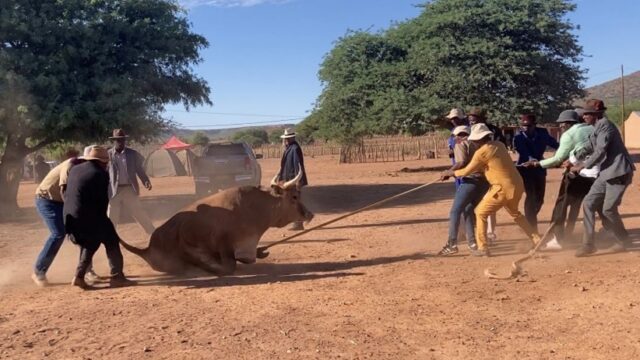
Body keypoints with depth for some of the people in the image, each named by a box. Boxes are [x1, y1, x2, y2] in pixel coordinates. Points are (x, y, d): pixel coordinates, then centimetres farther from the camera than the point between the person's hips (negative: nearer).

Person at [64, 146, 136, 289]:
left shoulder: (74, 169, 13)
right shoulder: (101, 174, -8)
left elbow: (67, 193, 18)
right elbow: (103, 200, -6)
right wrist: (102, 218, 11)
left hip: (70, 218, 7)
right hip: (88, 218, -7)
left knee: (90, 241, 25)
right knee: (111, 240, 7)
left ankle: (79, 276, 18)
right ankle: (116, 276, 4)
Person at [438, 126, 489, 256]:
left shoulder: (460, 145, 2)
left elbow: (462, 162, -14)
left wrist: (449, 172, -7)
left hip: (471, 180, -7)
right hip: (485, 180, 7)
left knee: (455, 211, -1)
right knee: (469, 210, 20)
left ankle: (452, 244, -7)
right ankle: (472, 243, 16)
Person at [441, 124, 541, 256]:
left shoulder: (482, 152, -13)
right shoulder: (499, 145, 10)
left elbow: (467, 172, -3)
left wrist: (451, 172, 14)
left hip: (503, 188, -8)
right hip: (517, 185, 8)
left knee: (481, 213, 7)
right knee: (515, 213, 31)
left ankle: (482, 248, 6)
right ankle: (537, 240, 32)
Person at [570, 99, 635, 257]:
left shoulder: (605, 125, -14)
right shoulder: (597, 128, 17)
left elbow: (600, 152, -19)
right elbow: (587, 149, 24)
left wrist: (582, 166, -12)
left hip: (618, 172, -10)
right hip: (606, 173, 10)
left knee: (608, 209, -6)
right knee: (589, 203, 2)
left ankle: (623, 241, 17)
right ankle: (588, 244, 4)